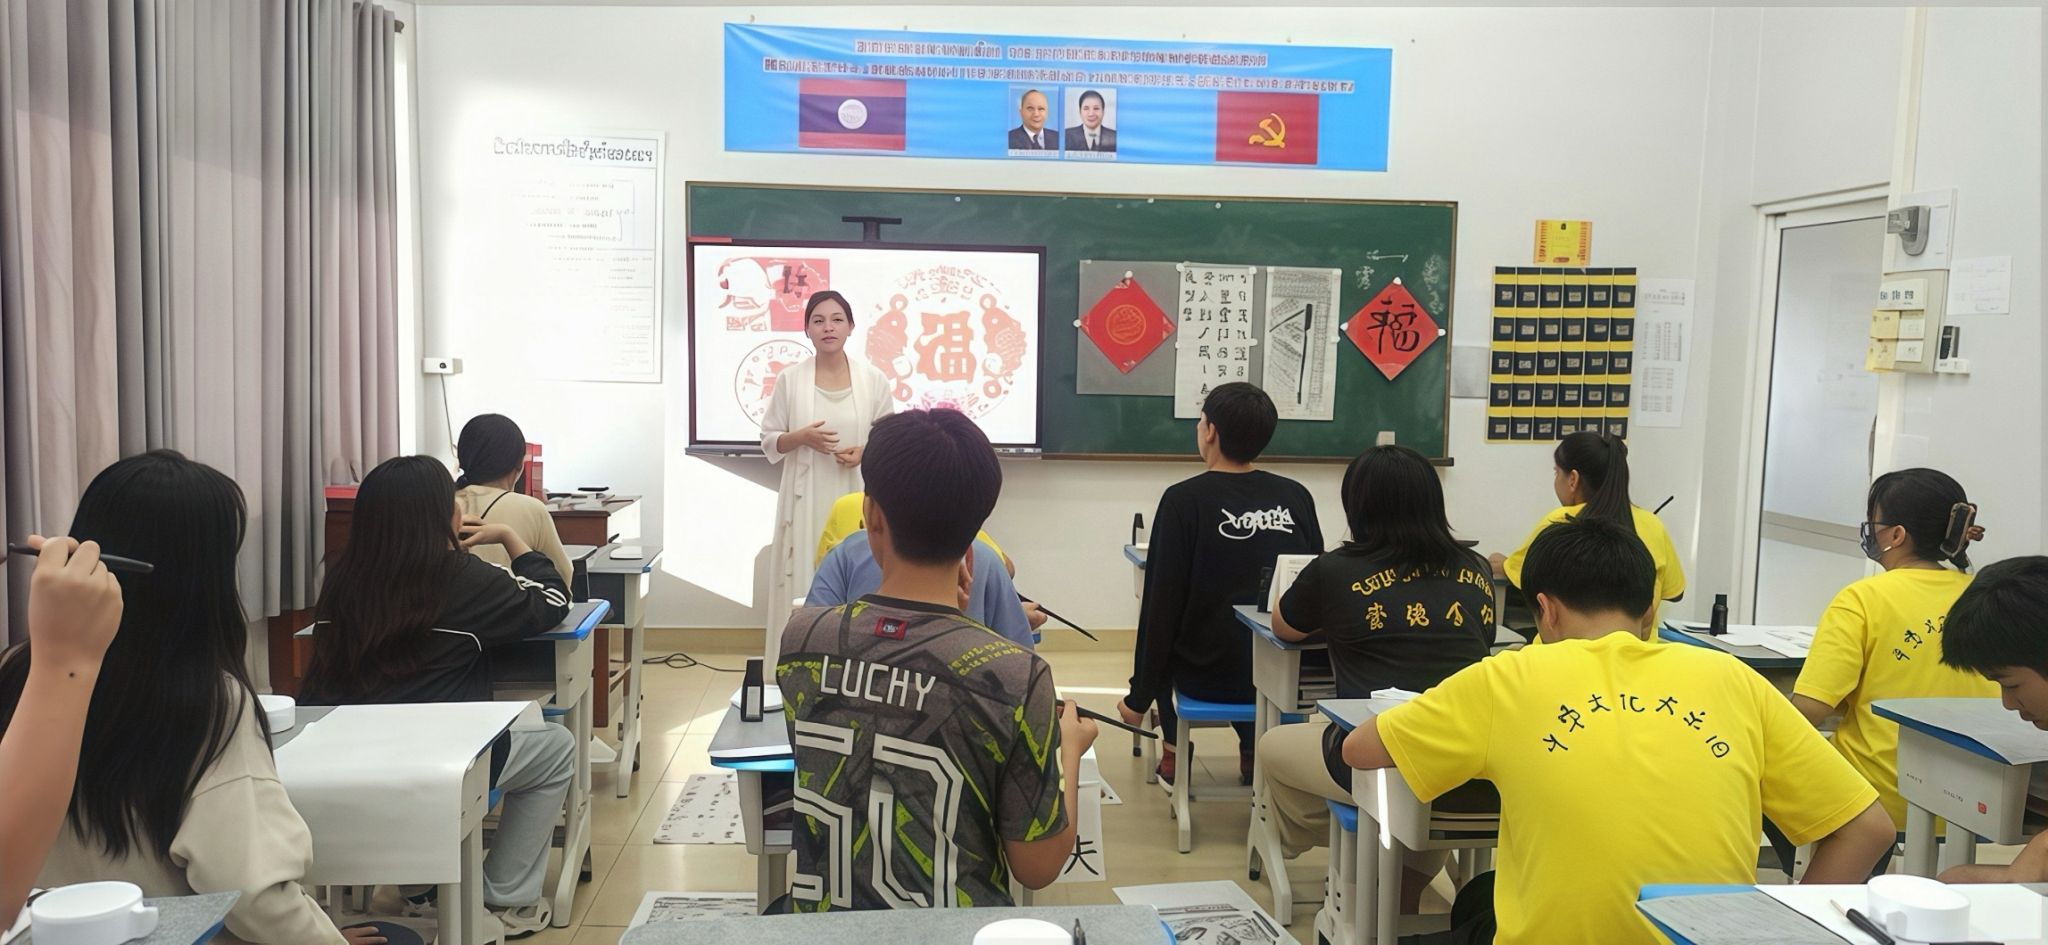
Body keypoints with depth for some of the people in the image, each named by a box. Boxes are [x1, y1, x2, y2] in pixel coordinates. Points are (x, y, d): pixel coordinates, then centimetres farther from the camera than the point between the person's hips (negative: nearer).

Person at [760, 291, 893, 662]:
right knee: (803, 586, -2)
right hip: (806, 500, 0)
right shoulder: (789, 379, 2)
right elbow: (769, 441, 6)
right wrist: (800, 437, -13)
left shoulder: (873, 379, 2)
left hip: (855, 499, 0)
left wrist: (866, 451, -11)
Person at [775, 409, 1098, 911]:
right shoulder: (1014, 677, -24)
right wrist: (1070, 750, 2)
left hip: (822, 916, 3)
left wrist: (937, 616, 11)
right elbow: (1037, 867, -13)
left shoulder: (800, 640, -13)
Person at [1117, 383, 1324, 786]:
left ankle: (1173, 749, 28)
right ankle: (1253, 749, 33)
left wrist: (1139, 696, -2)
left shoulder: (1184, 499, -14)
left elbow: (1162, 603, -12)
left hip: (1208, 676, -3)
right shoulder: (1297, 497, -3)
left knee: (1161, 628, 29)